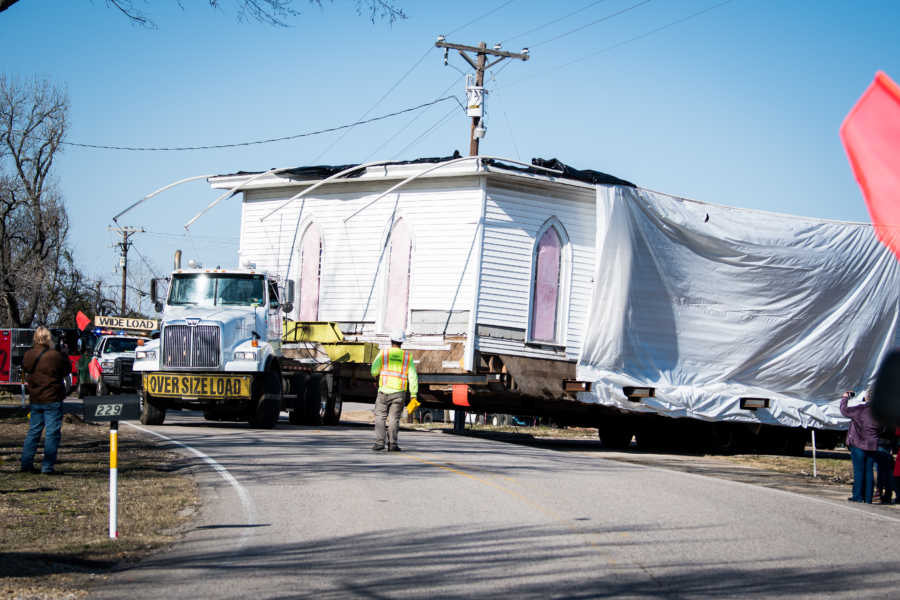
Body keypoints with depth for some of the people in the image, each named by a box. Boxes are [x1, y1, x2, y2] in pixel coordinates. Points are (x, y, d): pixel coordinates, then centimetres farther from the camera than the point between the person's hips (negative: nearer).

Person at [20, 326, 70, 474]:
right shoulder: (54, 356, -16)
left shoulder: (28, 355, 0)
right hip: (53, 400, -5)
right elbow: (67, 370, -4)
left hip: (35, 400, 5)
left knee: (33, 431, 15)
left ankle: (26, 464, 13)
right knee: (52, 433, 1)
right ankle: (47, 466, 0)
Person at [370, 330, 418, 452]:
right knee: (394, 418, 6)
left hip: (384, 391, -1)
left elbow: (374, 371, -3)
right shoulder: (408, 357, 3)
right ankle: (392, 443, 0)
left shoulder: (383, 353, -1)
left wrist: (377, 374, 22)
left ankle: (379, 442, -4)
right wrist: (413, 396, 2)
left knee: (380, 417, 7)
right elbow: (413, 377, 0)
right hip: (399, 392, 1)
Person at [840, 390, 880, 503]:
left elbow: (844, 410, -11)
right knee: (869, 471, 7)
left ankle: (858, 496, 0)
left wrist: (845, 398, 7)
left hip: (859, 444, -5)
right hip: (872, 445, 5)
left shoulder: (862, 409, -15)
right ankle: (868, 497, 8)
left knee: (859, 470, 0)